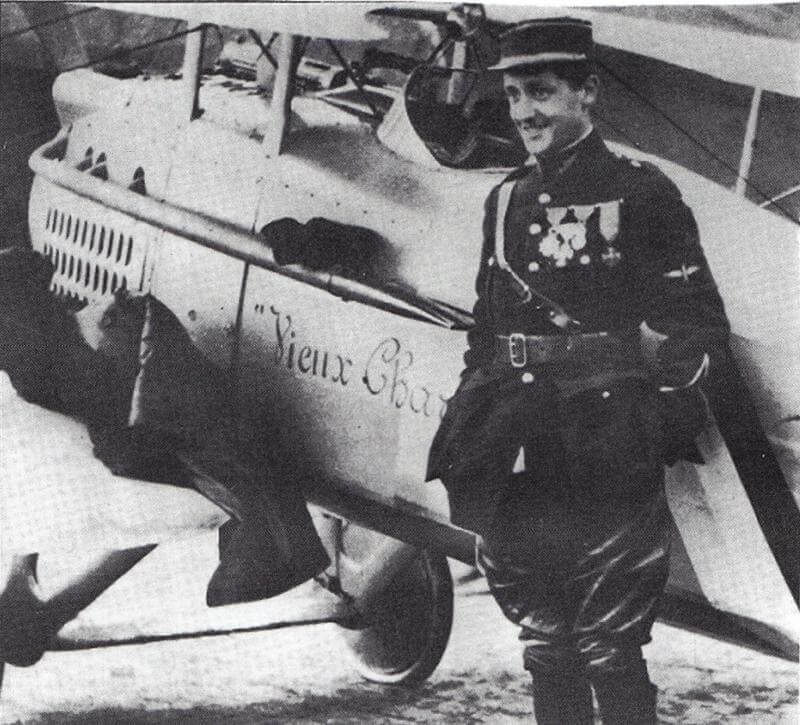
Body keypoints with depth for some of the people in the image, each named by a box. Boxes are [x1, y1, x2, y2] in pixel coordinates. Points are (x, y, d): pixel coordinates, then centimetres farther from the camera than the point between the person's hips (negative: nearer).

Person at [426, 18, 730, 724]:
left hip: (604, 452, -5)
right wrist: (469, 423, 14)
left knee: (609, 644, -2)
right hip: (513, 449, 6)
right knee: (542, 637, 14)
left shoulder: (641, 192, -3)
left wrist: (656, 402, -14)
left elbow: (701, 325, -3)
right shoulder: (506, 200, 14)